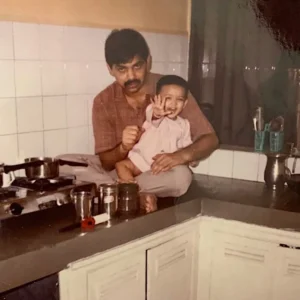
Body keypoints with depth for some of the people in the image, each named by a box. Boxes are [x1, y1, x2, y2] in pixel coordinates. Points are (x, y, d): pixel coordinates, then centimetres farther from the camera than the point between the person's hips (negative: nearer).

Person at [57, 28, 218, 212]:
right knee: (64, 162, -19)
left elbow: (210, 139, -12)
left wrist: (181, 156, -33)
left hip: (160, 174, -3)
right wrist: (123, 148, -30)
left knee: (181, 176, -37)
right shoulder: (103, 102, -7)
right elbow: (105, 162, -7)